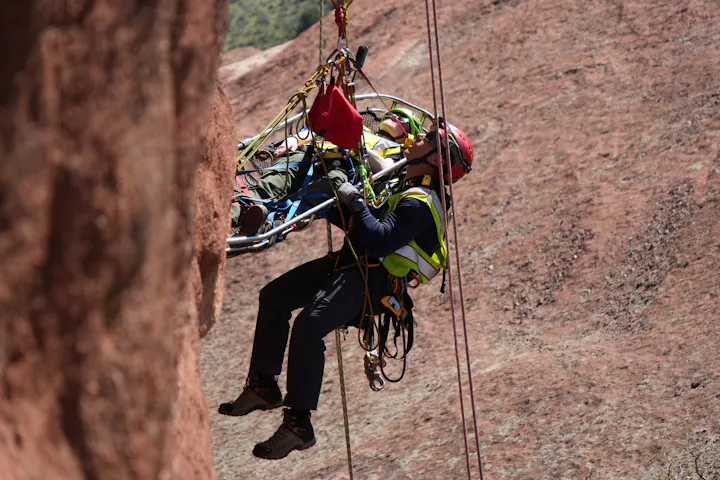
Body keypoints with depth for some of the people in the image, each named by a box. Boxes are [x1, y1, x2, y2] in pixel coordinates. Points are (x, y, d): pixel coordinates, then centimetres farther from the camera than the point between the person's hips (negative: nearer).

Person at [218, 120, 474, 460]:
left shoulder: (419, 204, -18)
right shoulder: (411, 184, 14)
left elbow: (381, 240, -30)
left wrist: (355, 202, -24)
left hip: (370, 278, -11)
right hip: (351, 264, 11)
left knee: (308, 326, -30)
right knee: (274, 296, 13)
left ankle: (298, 425, -26)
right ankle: (264, 387, 19)